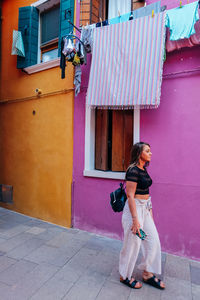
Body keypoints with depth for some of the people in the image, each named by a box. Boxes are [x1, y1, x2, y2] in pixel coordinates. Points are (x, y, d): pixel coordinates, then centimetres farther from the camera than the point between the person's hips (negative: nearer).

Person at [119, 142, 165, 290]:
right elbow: (130, 196, -21)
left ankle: (148, 274, 34)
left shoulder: (143, 169, 8)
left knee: (153, 240, 14)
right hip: (134, 208, -9)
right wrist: (135, 219, -21)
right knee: (133, 243, 5)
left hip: (145, 208, 9)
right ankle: (125, 276, 28)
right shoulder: (133, 170, -20)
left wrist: (150, 210, 18)